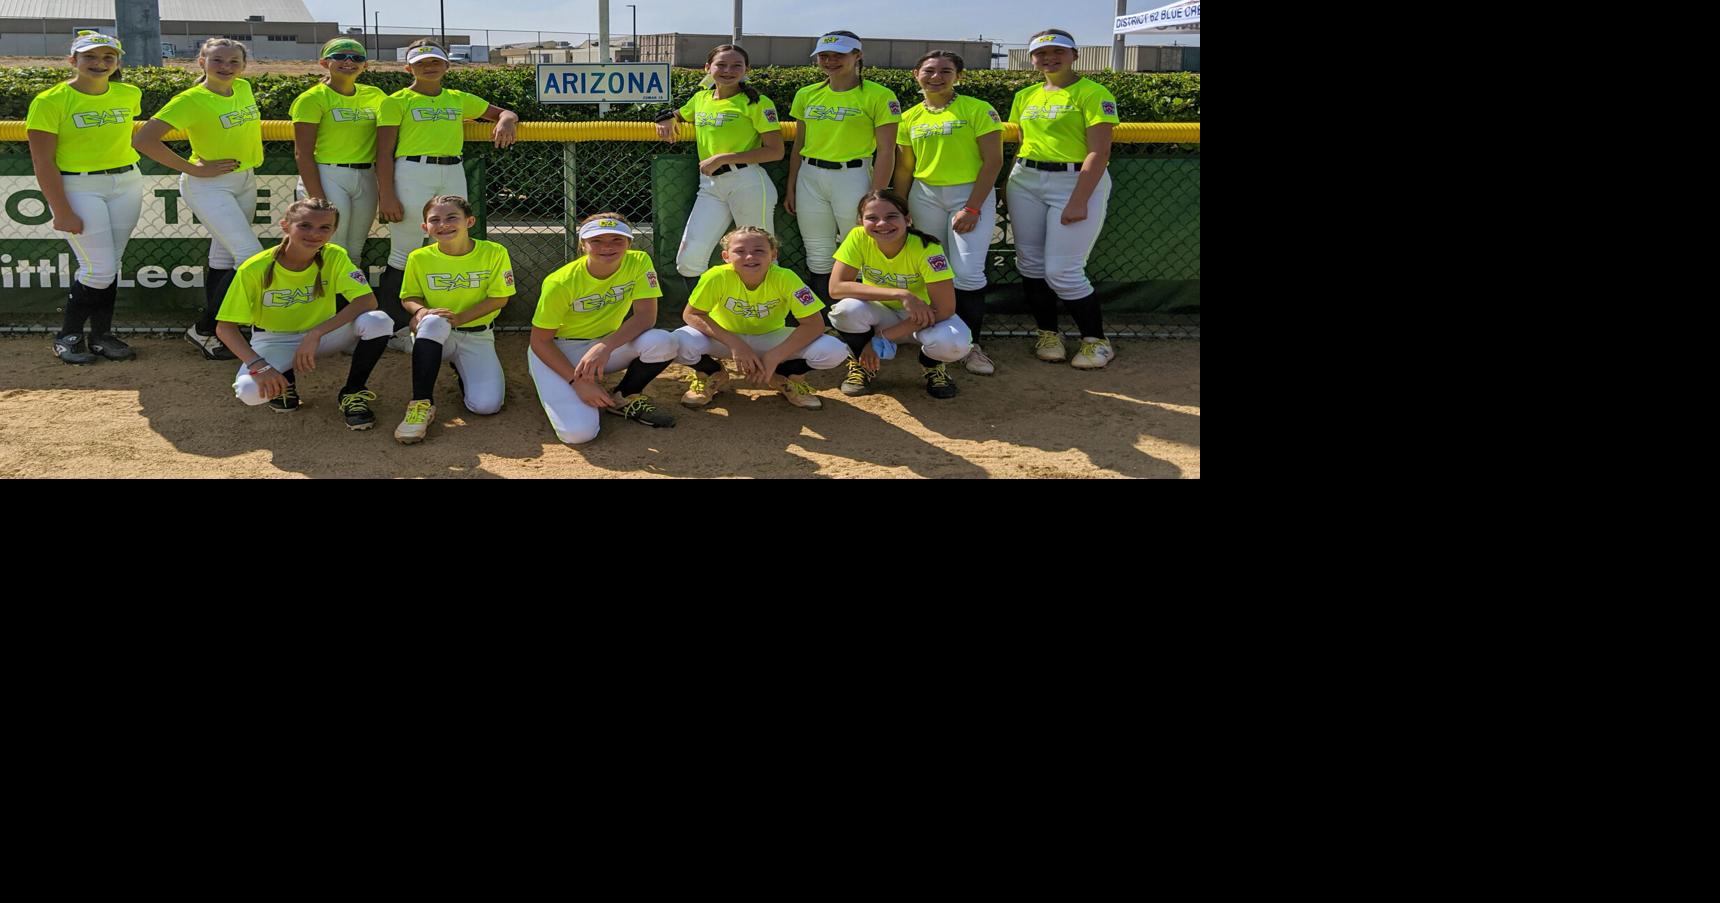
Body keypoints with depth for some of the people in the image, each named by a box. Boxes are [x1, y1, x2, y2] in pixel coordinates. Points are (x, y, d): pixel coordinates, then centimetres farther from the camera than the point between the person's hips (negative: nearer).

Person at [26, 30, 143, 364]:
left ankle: (102, 335, 20)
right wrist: (62, 212, -17)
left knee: (111, 265, 8)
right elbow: (43, 162, -13)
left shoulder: (129, 94, 4)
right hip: (77, 188, -5)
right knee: (99, 269, -9)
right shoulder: (50, 101, -11)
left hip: (127, 184, 5)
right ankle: (67, 335, 10)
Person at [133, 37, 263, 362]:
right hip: (209, 186, -7)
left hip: (246, 182, 7)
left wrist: (255, 153, 13)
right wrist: (193, 169, -19)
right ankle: (203, 329, -1)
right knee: (253, 260, -15)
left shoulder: (243, 88, 4)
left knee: (223, 258, 12)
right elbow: (143, 140, -22)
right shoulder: (191, 100, -16)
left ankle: (216, 332, 22)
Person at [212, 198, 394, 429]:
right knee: (249, 391, -33)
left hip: (322, 333, 1)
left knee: (379, 322, -28)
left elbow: (367, 301, -28)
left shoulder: (334, 257, -16)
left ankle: (353, 393, -6)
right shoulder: (255, 269, -21)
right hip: (274, 340, -1)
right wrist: (259, 365, -35)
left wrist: (315, 334, -35)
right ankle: (286, 379, 5)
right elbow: (225, 328, -19)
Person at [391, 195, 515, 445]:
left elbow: (499, 298, -8)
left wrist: (459, 317, -20)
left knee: (486, 405, -18)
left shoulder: (494, 253, -9)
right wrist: (421, 311, -21)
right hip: (434, 337, 0)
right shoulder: (419, 258, -5)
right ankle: (422, 404, -29)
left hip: (477, 336, 0)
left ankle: (461, 370, 21)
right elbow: (409, 297, 4)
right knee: (434, 321, -38)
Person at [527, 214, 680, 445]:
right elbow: (540, 341, -15)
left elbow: (646, 316, -19)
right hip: (557, 353, -3)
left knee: (662, 343, -27)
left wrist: (605, 347, -35)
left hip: (607, 344, 3)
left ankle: (625, 398, 2)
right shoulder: (561, 283, -22)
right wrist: (577, 381, -23)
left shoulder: (639, 262, -14)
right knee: (579, 433, -25)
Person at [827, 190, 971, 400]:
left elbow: (944, 309, -28)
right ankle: (863, 364, 0)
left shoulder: (927, 249, -28)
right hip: (880, 314, 2)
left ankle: (931, 366, 4)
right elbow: (836, 287, -28)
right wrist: (900, 294, -36)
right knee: (847, 309, -33)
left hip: (921, 317, -1)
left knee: (954, 342, -35)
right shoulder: (858, 238, -22)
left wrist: (883, 337, -28)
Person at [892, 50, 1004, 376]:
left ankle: (971, 345, 2)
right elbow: (904, 169, 14)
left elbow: (993, 161, -9)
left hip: (973, 193, -4)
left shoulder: (978, 110, -6)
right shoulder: (910, 118, 8)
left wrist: (972, 208, -13)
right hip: (925, 196, 4)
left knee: (968, 273, -10)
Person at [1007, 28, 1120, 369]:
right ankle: (1048, 333, 22)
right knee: (1030, 264, 6)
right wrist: (1010, 187, 11)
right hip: (1026, 183, 6)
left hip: (1079, 181, -6)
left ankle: (1096, 341, 7)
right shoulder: (1025, 97, 11)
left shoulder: (1093, 94, -8)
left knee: (1062, 271, -10)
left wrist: (1078, 201, -20)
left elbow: (1099, 152, -14)